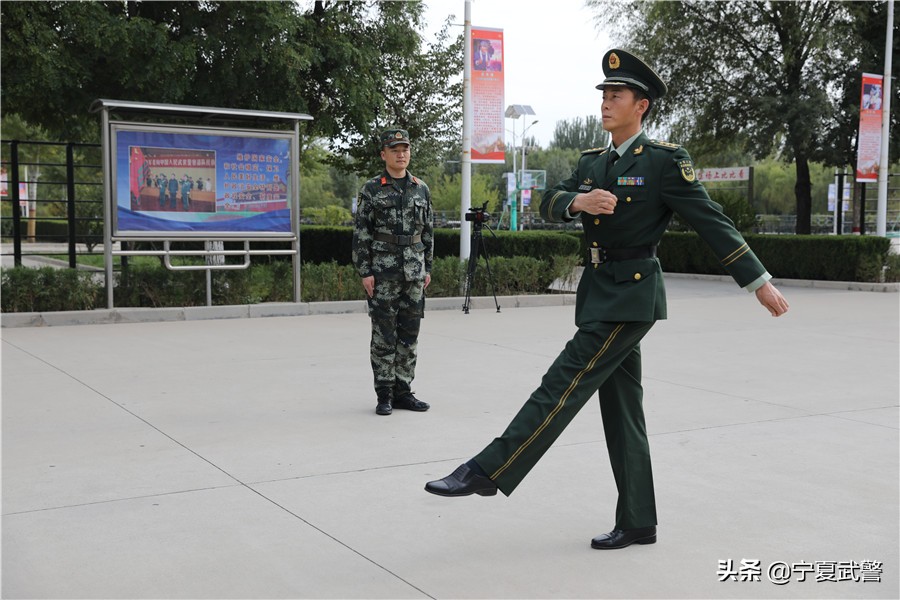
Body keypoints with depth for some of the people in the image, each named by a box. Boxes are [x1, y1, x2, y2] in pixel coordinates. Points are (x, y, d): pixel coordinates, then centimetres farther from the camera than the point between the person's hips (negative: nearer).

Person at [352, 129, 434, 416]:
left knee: (410, 335, 7)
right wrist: (365, 271, -9)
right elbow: (361, 233, -4)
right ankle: (384, 395, 8)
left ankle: (403, 391, 17)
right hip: (382, 273, -4)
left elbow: (428, 231, 14)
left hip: (414, 273, 4)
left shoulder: (421, 189, 10)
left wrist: (427, 268, 10)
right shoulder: (371, 189, -2)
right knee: (384, 335, 0)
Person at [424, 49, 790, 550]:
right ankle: (638, 524, 17)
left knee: (566, 382, -11)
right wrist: (578, 201, -21)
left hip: (633, 294, -8)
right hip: (599, 291, 8)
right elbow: (551, 202, 2)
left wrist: (759, 282, -10)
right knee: (622, 411, 10)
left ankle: (488, 471, -7)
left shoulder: (665, 160, -5)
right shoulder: (592, 162, 15)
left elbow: (711, 220, -8)